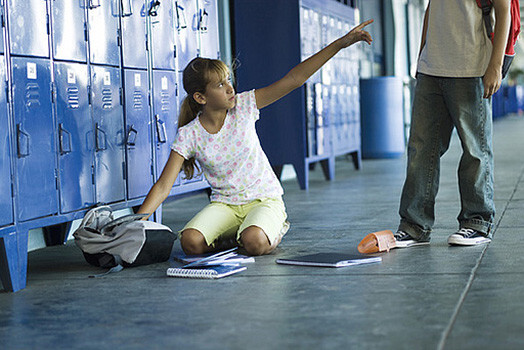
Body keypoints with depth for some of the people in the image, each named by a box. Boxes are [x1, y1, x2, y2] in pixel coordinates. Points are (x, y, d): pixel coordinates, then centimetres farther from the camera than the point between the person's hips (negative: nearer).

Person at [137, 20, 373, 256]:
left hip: (265, 199, 0)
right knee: (191, 242, -29)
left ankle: (272, 232, 5)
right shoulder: (189, 135, -8)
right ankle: (230, 235, 4)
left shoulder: (243, 106, -6)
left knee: (254, 243, -33)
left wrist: (341, 43, -14)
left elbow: (294, 79, -9)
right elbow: (163, 187, -9)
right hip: (224, 205, 0)